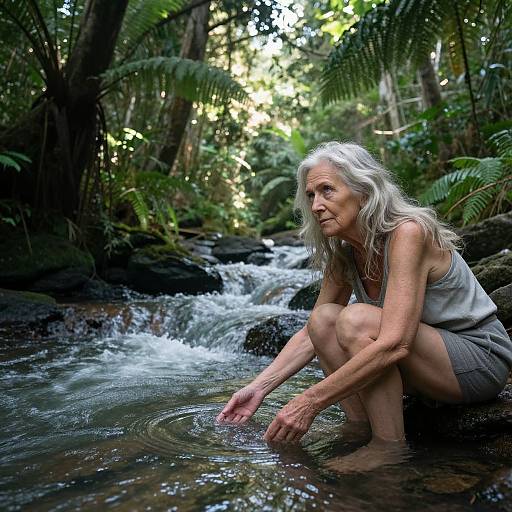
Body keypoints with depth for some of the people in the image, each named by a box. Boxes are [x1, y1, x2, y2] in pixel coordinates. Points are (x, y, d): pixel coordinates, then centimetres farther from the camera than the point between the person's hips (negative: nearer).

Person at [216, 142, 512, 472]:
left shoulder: (408, 232, -25)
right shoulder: (342, 255, -2)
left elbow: (394, 343, -35)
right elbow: (312, 333, 4)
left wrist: (311, 402, -33)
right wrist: (260, 387, -6)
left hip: (483, 358, -7)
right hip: (428, 366, 7)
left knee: (356, 319, -29)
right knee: (324, 318, -9)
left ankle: (389, 445, -17)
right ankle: (358, 425, -8)